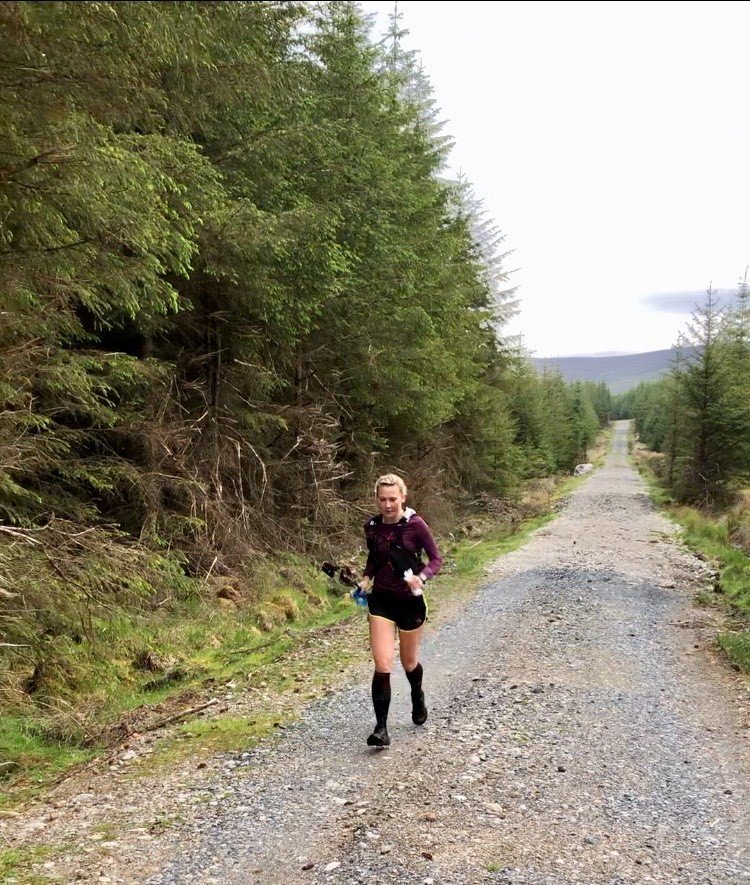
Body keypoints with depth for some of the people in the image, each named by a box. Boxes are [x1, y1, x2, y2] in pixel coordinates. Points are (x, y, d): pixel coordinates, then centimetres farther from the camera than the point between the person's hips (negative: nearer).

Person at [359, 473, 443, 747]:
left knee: (409, 661, 16)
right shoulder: (372, 526, -2)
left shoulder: (415, 525, -13)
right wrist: (366, 578, -1)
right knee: (382, 665, -10)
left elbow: (436, 558, -8)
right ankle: (381, 728, -4)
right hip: (381, 601, 2)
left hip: (410, 601, -2)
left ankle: (418, 697, 49)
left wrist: (421, 577, -26)